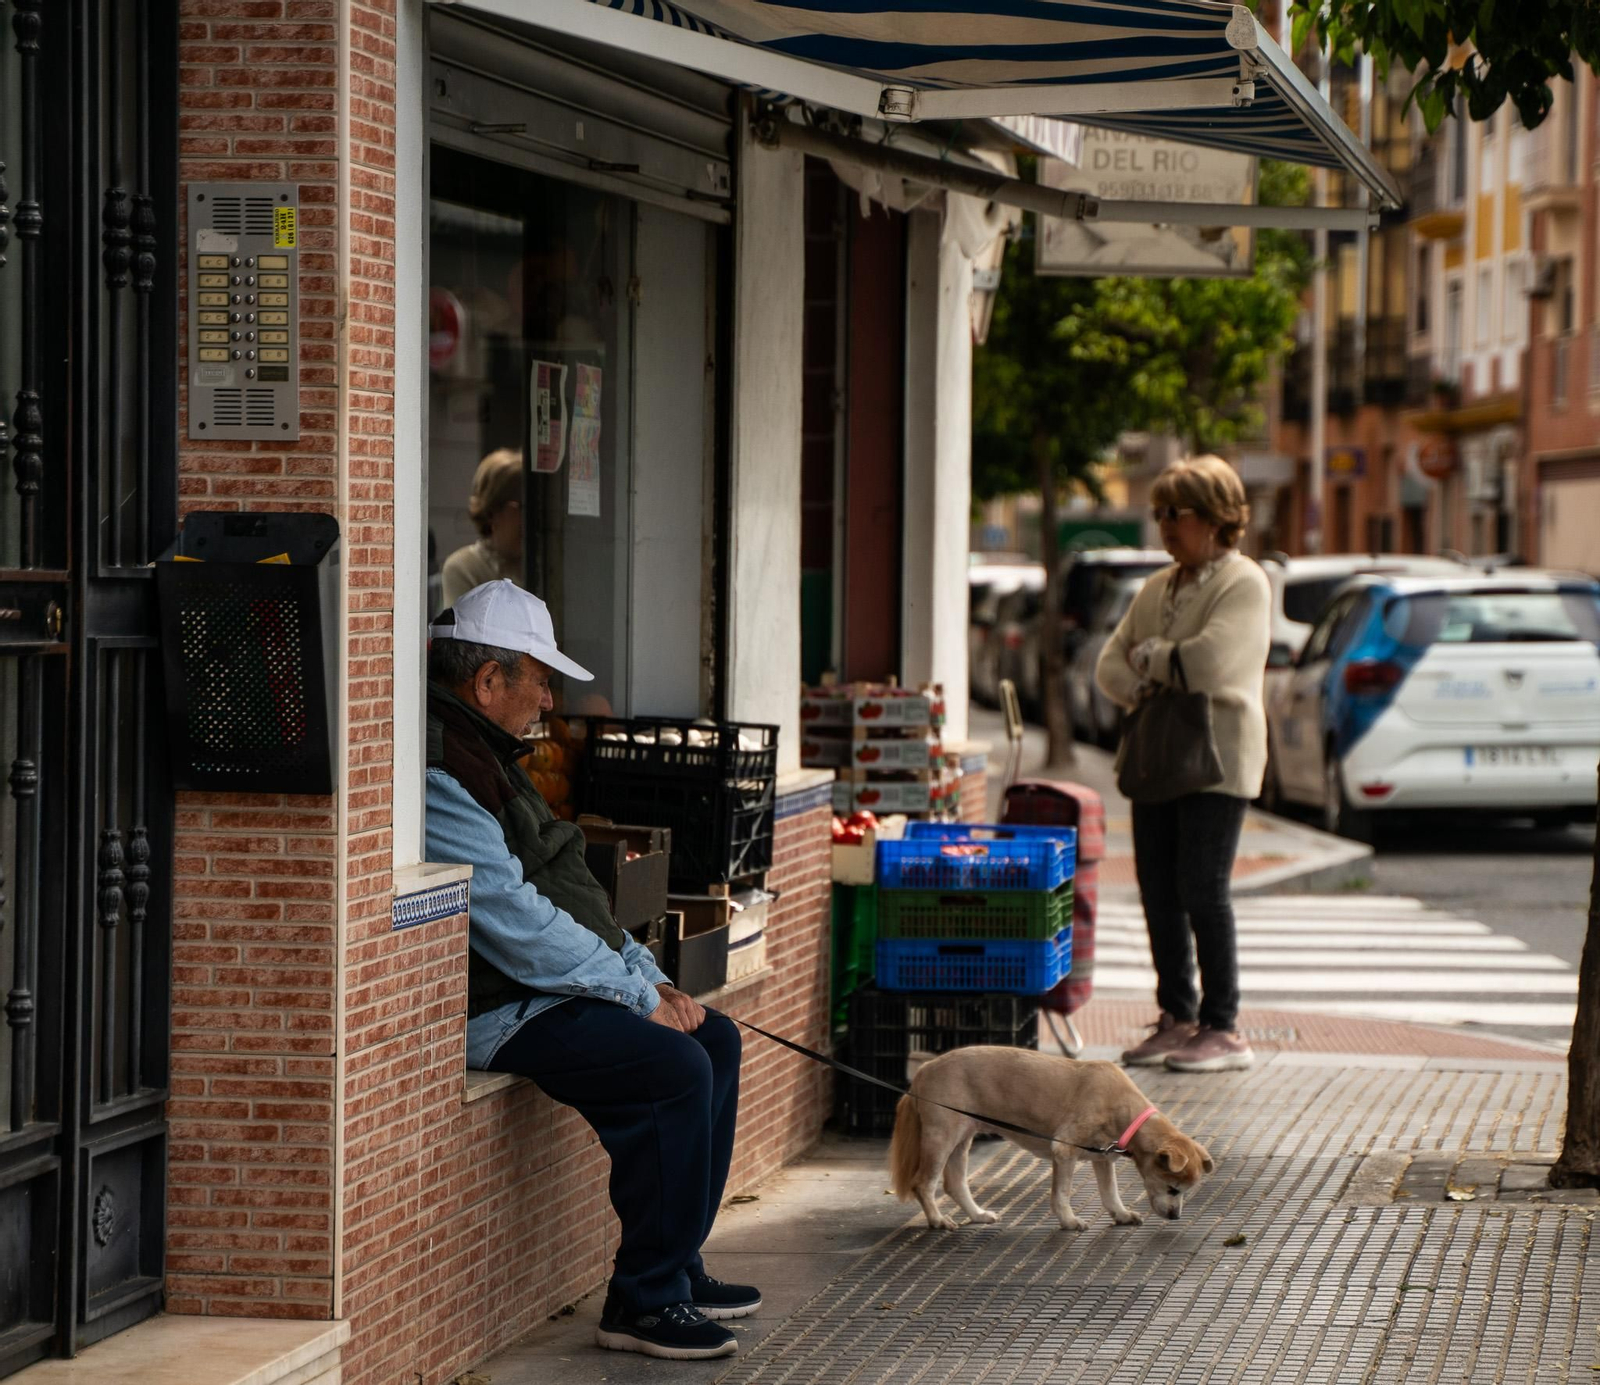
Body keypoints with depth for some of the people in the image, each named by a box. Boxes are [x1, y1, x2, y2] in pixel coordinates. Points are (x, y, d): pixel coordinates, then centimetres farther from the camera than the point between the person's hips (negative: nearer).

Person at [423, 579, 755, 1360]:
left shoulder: (487, 756, 17)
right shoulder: (441, 771, -20)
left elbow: (570, 891, 22)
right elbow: (514, 922, -24)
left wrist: (646, 974, 10)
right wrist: (638, 994, -16)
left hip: (545, 991, 11)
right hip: (493, 1012, -11)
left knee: (714, 1040, 12)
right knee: (674, 1067, -23)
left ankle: (676, 1267, 15)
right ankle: (643, 1303, -15)